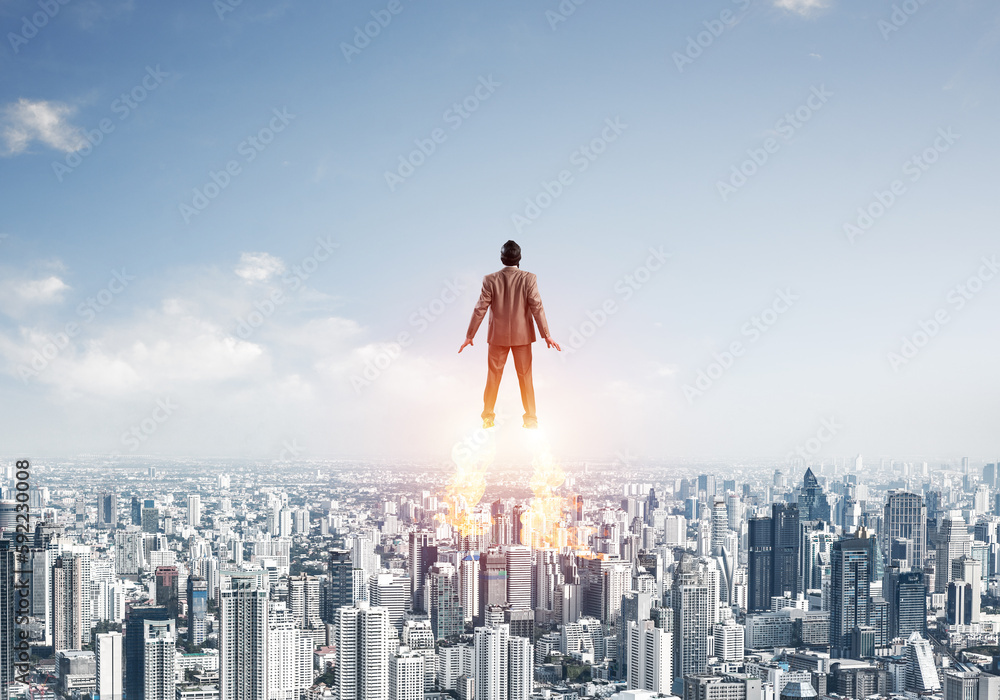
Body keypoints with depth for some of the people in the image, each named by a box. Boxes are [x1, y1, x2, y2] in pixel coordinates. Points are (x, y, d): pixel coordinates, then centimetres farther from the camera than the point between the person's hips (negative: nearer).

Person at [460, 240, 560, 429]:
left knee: (493, 376, 11)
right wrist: (546, 335, -7)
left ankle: (488, 417, 16)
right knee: (525, 376, 10)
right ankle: (530, 418, 13)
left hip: (498, 335, 1)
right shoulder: (529, 279, -10)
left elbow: (480, 309, -6)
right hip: (522, 335, 0)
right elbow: (537, 307, -12)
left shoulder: (490, 280, -8)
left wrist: (470, 336, 1)